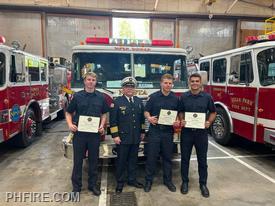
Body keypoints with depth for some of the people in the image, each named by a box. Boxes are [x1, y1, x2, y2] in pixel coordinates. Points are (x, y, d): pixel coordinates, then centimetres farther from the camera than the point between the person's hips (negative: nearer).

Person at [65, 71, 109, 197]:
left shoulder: (101, 97, 4)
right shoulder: (77, 96, 1)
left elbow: (104, 114, 10)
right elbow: (69, 113, 6)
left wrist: (102, 125, -6)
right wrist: (70, 124, -11)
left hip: (95, 133, 1)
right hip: (79, 132, -1)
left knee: (93, 160, 12)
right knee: (78, 160, 9)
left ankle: (92, 184, 29)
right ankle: (76, 186, 25)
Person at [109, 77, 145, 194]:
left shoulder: (139, 101, 9)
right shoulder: (117, 102, -7)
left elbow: (142, 118, 15)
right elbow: (113, 120, -9)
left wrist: (142, 132, 13)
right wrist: (115, 135, -12)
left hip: (136, 137, 5)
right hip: (122, 137, -4)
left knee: (133, 159, 15)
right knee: (121, 160, 8)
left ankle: (132, 180, 31)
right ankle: (119, 182, 23)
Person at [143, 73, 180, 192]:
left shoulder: (175, 98, 5)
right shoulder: (153, 97, -1)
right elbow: (146, 111, 2)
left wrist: (177, 121, -10)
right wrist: (149, 118, -19)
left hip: (168, 131, 2)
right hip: (154, 130, -2)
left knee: (167, 157, 13)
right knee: (151, 156, 5)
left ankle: (168, 180, 29)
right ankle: (149, 180, 21)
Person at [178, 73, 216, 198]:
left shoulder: (207, 97, 1)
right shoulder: (183, 97, 3)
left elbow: (213, 112, 8)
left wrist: (209, 122, -8)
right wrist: (181, 120, -8)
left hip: (201, 132, 0)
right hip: (186, 132, 1)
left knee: (202, 159, 9)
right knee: (185, 158, 10)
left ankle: (203, 184, 26)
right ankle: (185, 182, 27)